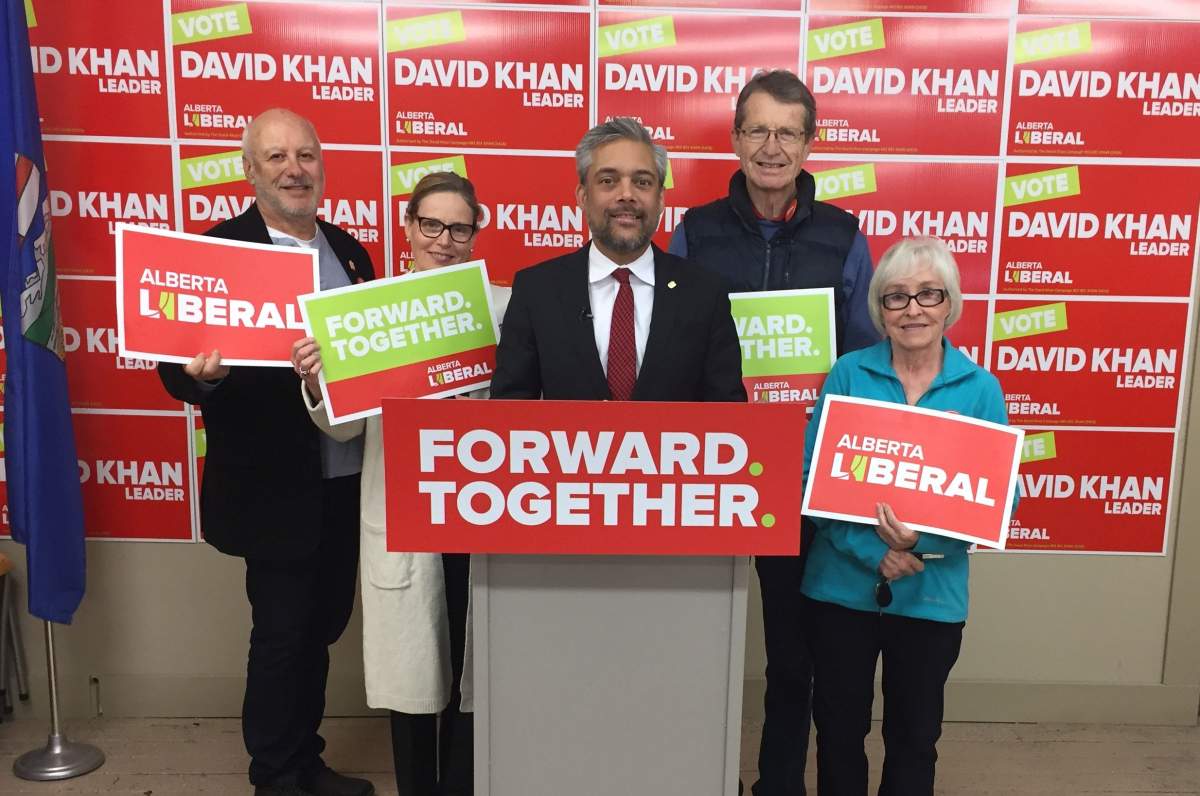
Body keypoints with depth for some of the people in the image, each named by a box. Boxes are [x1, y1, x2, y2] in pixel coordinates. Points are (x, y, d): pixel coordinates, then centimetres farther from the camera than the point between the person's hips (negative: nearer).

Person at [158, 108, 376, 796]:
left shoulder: (348, 251, 10)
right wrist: (202, 376, -32)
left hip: (346, 482, 6)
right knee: (281, 635, 6)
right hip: (275, 490, -6)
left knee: (322, 628, 18)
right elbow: (181, 367, -12)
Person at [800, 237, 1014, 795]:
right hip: (842, 586, 0)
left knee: (914, 737, 17)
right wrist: (873, 552, -19)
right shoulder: (848, 374, -5)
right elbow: (811, 475, -8)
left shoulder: (980, 389, -3)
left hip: (931, 596, 0)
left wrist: (925, 538, -21)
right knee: (838, 729, 16)